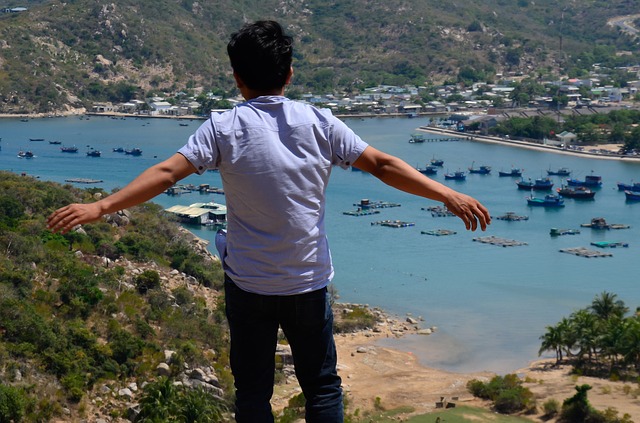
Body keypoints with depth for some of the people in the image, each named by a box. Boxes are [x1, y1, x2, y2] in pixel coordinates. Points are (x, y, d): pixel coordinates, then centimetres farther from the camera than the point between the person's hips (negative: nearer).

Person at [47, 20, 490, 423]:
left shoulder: (224, 127, -9)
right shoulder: (318, 122, -4)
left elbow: (166, 173, -16)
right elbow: (383, 165, -4)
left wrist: (100, 207, -14)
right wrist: (450, 196, 2)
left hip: (248, 285, -1)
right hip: (309, 283, 1)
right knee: (322, 385, 14)